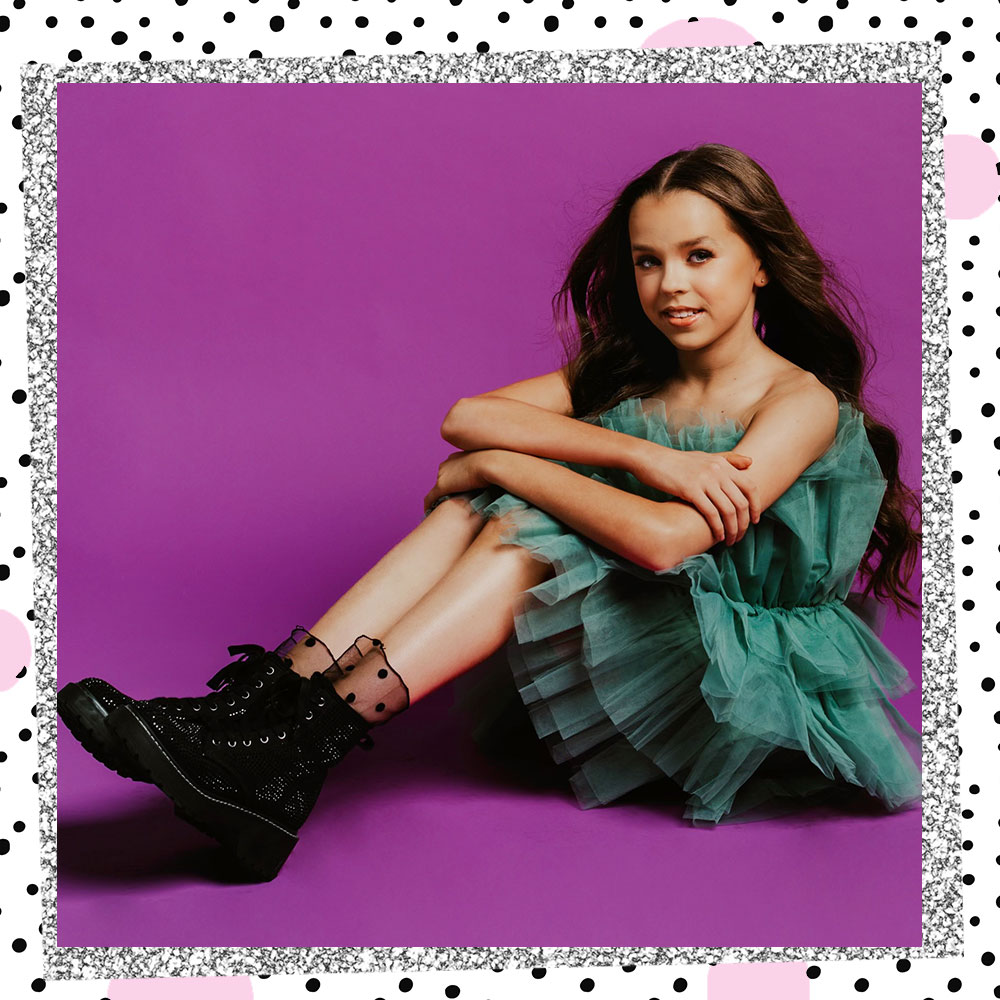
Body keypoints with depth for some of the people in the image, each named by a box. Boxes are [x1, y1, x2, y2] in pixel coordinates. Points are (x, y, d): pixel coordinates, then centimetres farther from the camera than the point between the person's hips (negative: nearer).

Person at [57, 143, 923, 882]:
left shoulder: (803, 403, -10)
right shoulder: (623, 374, 9)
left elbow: (660, 539, -28)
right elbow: (464, 418, -10)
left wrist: (503, 465, -16)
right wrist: (641, 455, -20)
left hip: (749, 674, -5)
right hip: (624, 647, 5)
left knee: (524, 538, -26)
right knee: (481, 506, -18)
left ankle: (300, 746, -34)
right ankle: (276, 701, -29)